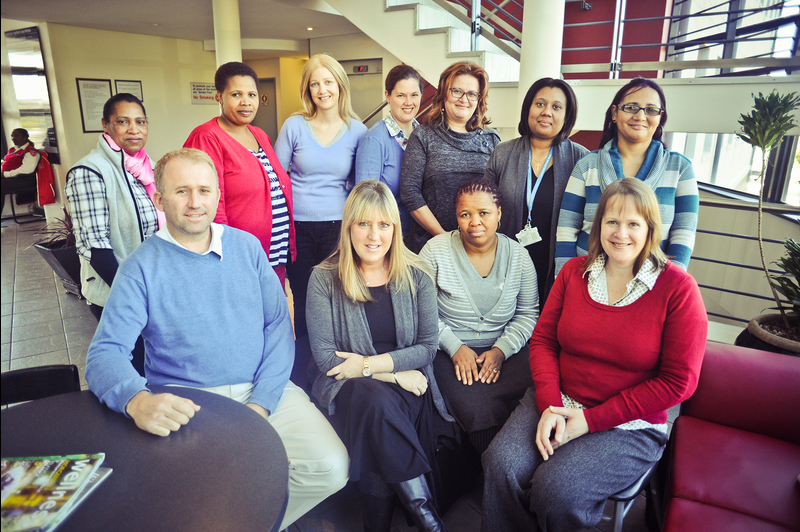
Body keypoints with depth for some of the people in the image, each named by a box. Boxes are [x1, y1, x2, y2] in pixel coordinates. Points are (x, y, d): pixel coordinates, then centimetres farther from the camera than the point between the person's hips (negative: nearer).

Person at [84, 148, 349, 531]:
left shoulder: (247, 246, 7)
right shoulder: (142, 266, -1)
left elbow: (279, 325, 3)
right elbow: (105, 354, -8)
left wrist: (260, 404, -10)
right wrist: (138, 401, -31)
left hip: (263, 391, 2)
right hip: (186, 406, -2)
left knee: (330, 467, -16)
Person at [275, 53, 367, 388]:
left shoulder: (357, 131, 4)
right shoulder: (294, 126, 3)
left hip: (338, 229, 0)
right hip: (299, 230, 0)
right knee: (303, 307, 6)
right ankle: (298, 384, 22)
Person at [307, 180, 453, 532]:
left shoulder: (415, 275, 3)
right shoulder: (324, 279, -2)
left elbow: (427, 347, 0)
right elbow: (325, 357, -7)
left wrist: (370, 364, -12)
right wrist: (395, 373, -13)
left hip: (407, 383, 1)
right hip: (348, 385, 0)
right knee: (377, 400, -34)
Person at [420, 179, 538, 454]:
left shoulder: (518, 256, 4)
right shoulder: (436, 251, -3)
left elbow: (528, 313, 8)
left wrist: (501, 350, -8)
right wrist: (455, 347, -12)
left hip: (505, 351, 3)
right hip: (449, 351, -2)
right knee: (476, 410, -28)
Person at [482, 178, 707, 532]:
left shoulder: (677, 288, -8)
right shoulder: (575, 271, 5)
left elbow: (679, 381, -10)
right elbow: (543, 340, 6)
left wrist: (591, 419, -13)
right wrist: (550, 406, -11)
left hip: (630, 425, -3)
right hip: (557, 401, 4)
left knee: (556, 489, -24)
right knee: (501, 466, -20)